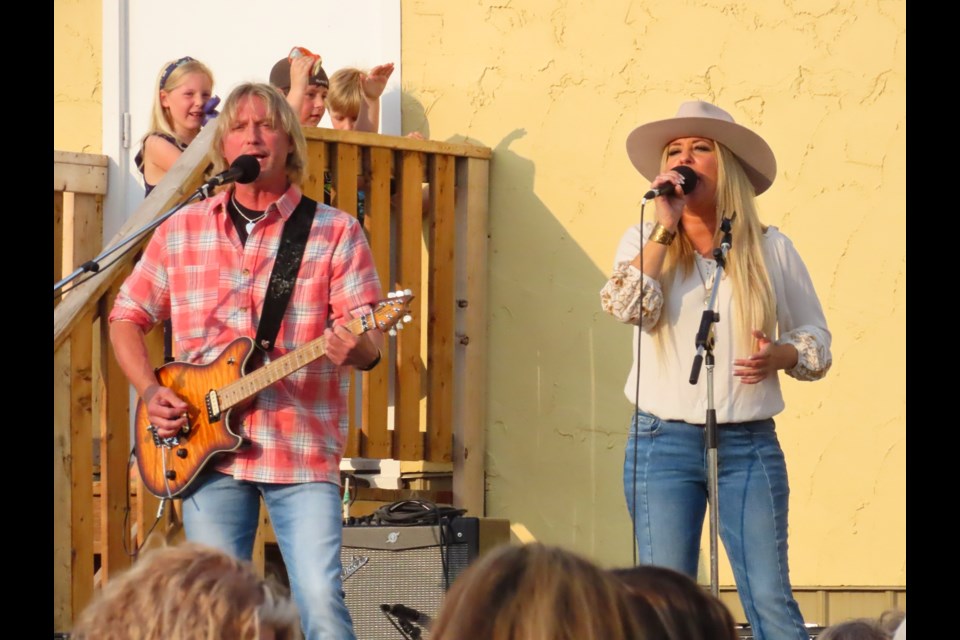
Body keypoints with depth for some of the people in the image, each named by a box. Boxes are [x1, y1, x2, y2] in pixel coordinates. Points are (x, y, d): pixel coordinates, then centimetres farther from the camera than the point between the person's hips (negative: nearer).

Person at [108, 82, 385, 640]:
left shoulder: (336, 233, 3)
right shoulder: (182, 231, 11)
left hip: (305, 453, -2)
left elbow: (370, 343, -2)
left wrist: (356, 346, -26)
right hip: (208, 451, 3)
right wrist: (151, 392, 2)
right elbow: (127, 318, 18)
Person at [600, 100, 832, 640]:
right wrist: (666, 228, -14)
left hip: (750, 444, 0)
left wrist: (781, 356, -10)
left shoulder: (770, 248, 6)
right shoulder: (644, 241, 7)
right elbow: (628, 308, -13)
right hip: (664, 443, 1)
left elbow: (816, 334, 11)